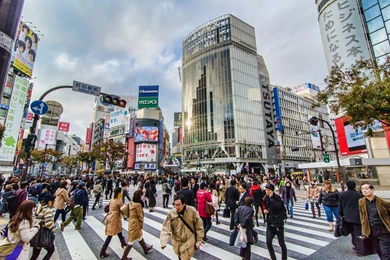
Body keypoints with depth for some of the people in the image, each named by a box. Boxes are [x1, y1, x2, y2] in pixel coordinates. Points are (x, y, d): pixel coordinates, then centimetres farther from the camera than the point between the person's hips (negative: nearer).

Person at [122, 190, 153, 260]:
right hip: (136, 224, -9)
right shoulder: (138, 205, -26)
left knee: (140, 237, 25)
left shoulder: (130, 203, -2)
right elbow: (140, 216, -17)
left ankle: (145, 248, 44)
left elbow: (130, 213, 6)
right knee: (131, 241, 7)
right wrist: (141, 224, -4)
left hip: (131, 222, 9)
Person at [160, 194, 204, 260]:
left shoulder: (192, 211, -17)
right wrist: (163, 242, -27)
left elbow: (199, 227, -7)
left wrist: (199, 240, -3)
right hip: (177, 242, 2)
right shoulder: (171, 214, -15)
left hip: (189, 242, -2)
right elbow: (166, 229, -15)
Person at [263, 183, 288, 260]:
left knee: (281, 243, 7)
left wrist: (271, 197, -28)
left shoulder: (277, 197, -13)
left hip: (278, 222, -5)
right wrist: (264, 210, -2)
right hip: (270, 223, 5)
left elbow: (278, 206, -30)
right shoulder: (266, 198, 4)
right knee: (268, 242, -1)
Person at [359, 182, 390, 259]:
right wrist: (364, 230, 9)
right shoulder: (361, 202, -1)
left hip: (384, 232, -4)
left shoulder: (381, 201, -12)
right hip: (372, 233, 4)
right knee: (380, 254, 18)